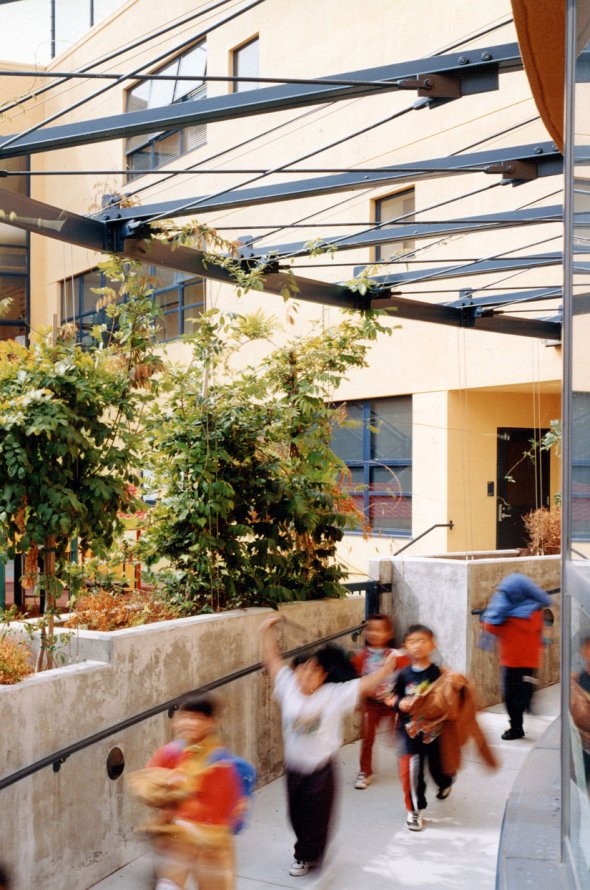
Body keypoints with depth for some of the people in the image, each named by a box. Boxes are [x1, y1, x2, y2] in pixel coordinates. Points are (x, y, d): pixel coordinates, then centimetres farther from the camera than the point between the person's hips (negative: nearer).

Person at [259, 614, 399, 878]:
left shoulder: (335, 694, -15)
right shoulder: (289, 686, -7)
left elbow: (366, 683, -17)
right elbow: (272, 660, -1)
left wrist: (387, 667, -27)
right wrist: (267, 632, -5)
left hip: (321, 767, -3)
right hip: (294, 765, 3)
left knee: (317, 815, 9)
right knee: (297, 813, 17)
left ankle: (306, 856, 32)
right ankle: (308, 852, 42)